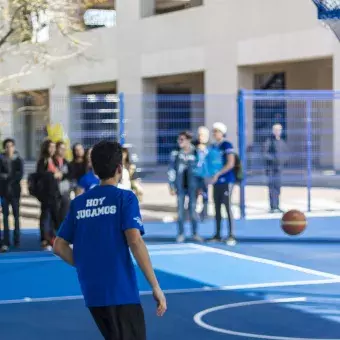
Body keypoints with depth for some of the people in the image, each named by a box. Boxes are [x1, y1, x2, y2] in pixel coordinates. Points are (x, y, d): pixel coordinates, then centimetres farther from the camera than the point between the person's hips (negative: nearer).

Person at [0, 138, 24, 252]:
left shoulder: (19, 159, 2)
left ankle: (17, 240, 11)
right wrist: (12, 177, -15)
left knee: (16, 216, 4)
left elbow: (20, 174, -7)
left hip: (15, 190, 0)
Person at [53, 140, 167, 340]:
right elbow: (135, 242, -17)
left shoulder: (78, 203, 10)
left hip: (92, 292, 6)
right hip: (121, 291, -6)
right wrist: (156, 287, -15)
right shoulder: (124, 198, -6)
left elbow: (59, 246, 10)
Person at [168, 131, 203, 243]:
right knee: (180, 210, 2)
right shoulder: (175, 153, 1)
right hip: (180, 186, 1)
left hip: (192, 186, -1)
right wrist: (172, 186, -1)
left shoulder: (195, 153, 0)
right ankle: (181, 234, 9)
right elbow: (171, 170, 3)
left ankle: (195, 233, 11)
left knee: (193, 209, 1)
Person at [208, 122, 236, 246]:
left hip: (226, 180, -8)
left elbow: (231, 164, -15)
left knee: (227, 206, -9)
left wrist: (218, 174, -18)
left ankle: (231, 236, -8)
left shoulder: (227, 145, -8)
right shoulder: (214, 147, 15)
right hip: (217, 181, 8)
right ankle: (217, 235, 16)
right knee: (217, 207, 10)